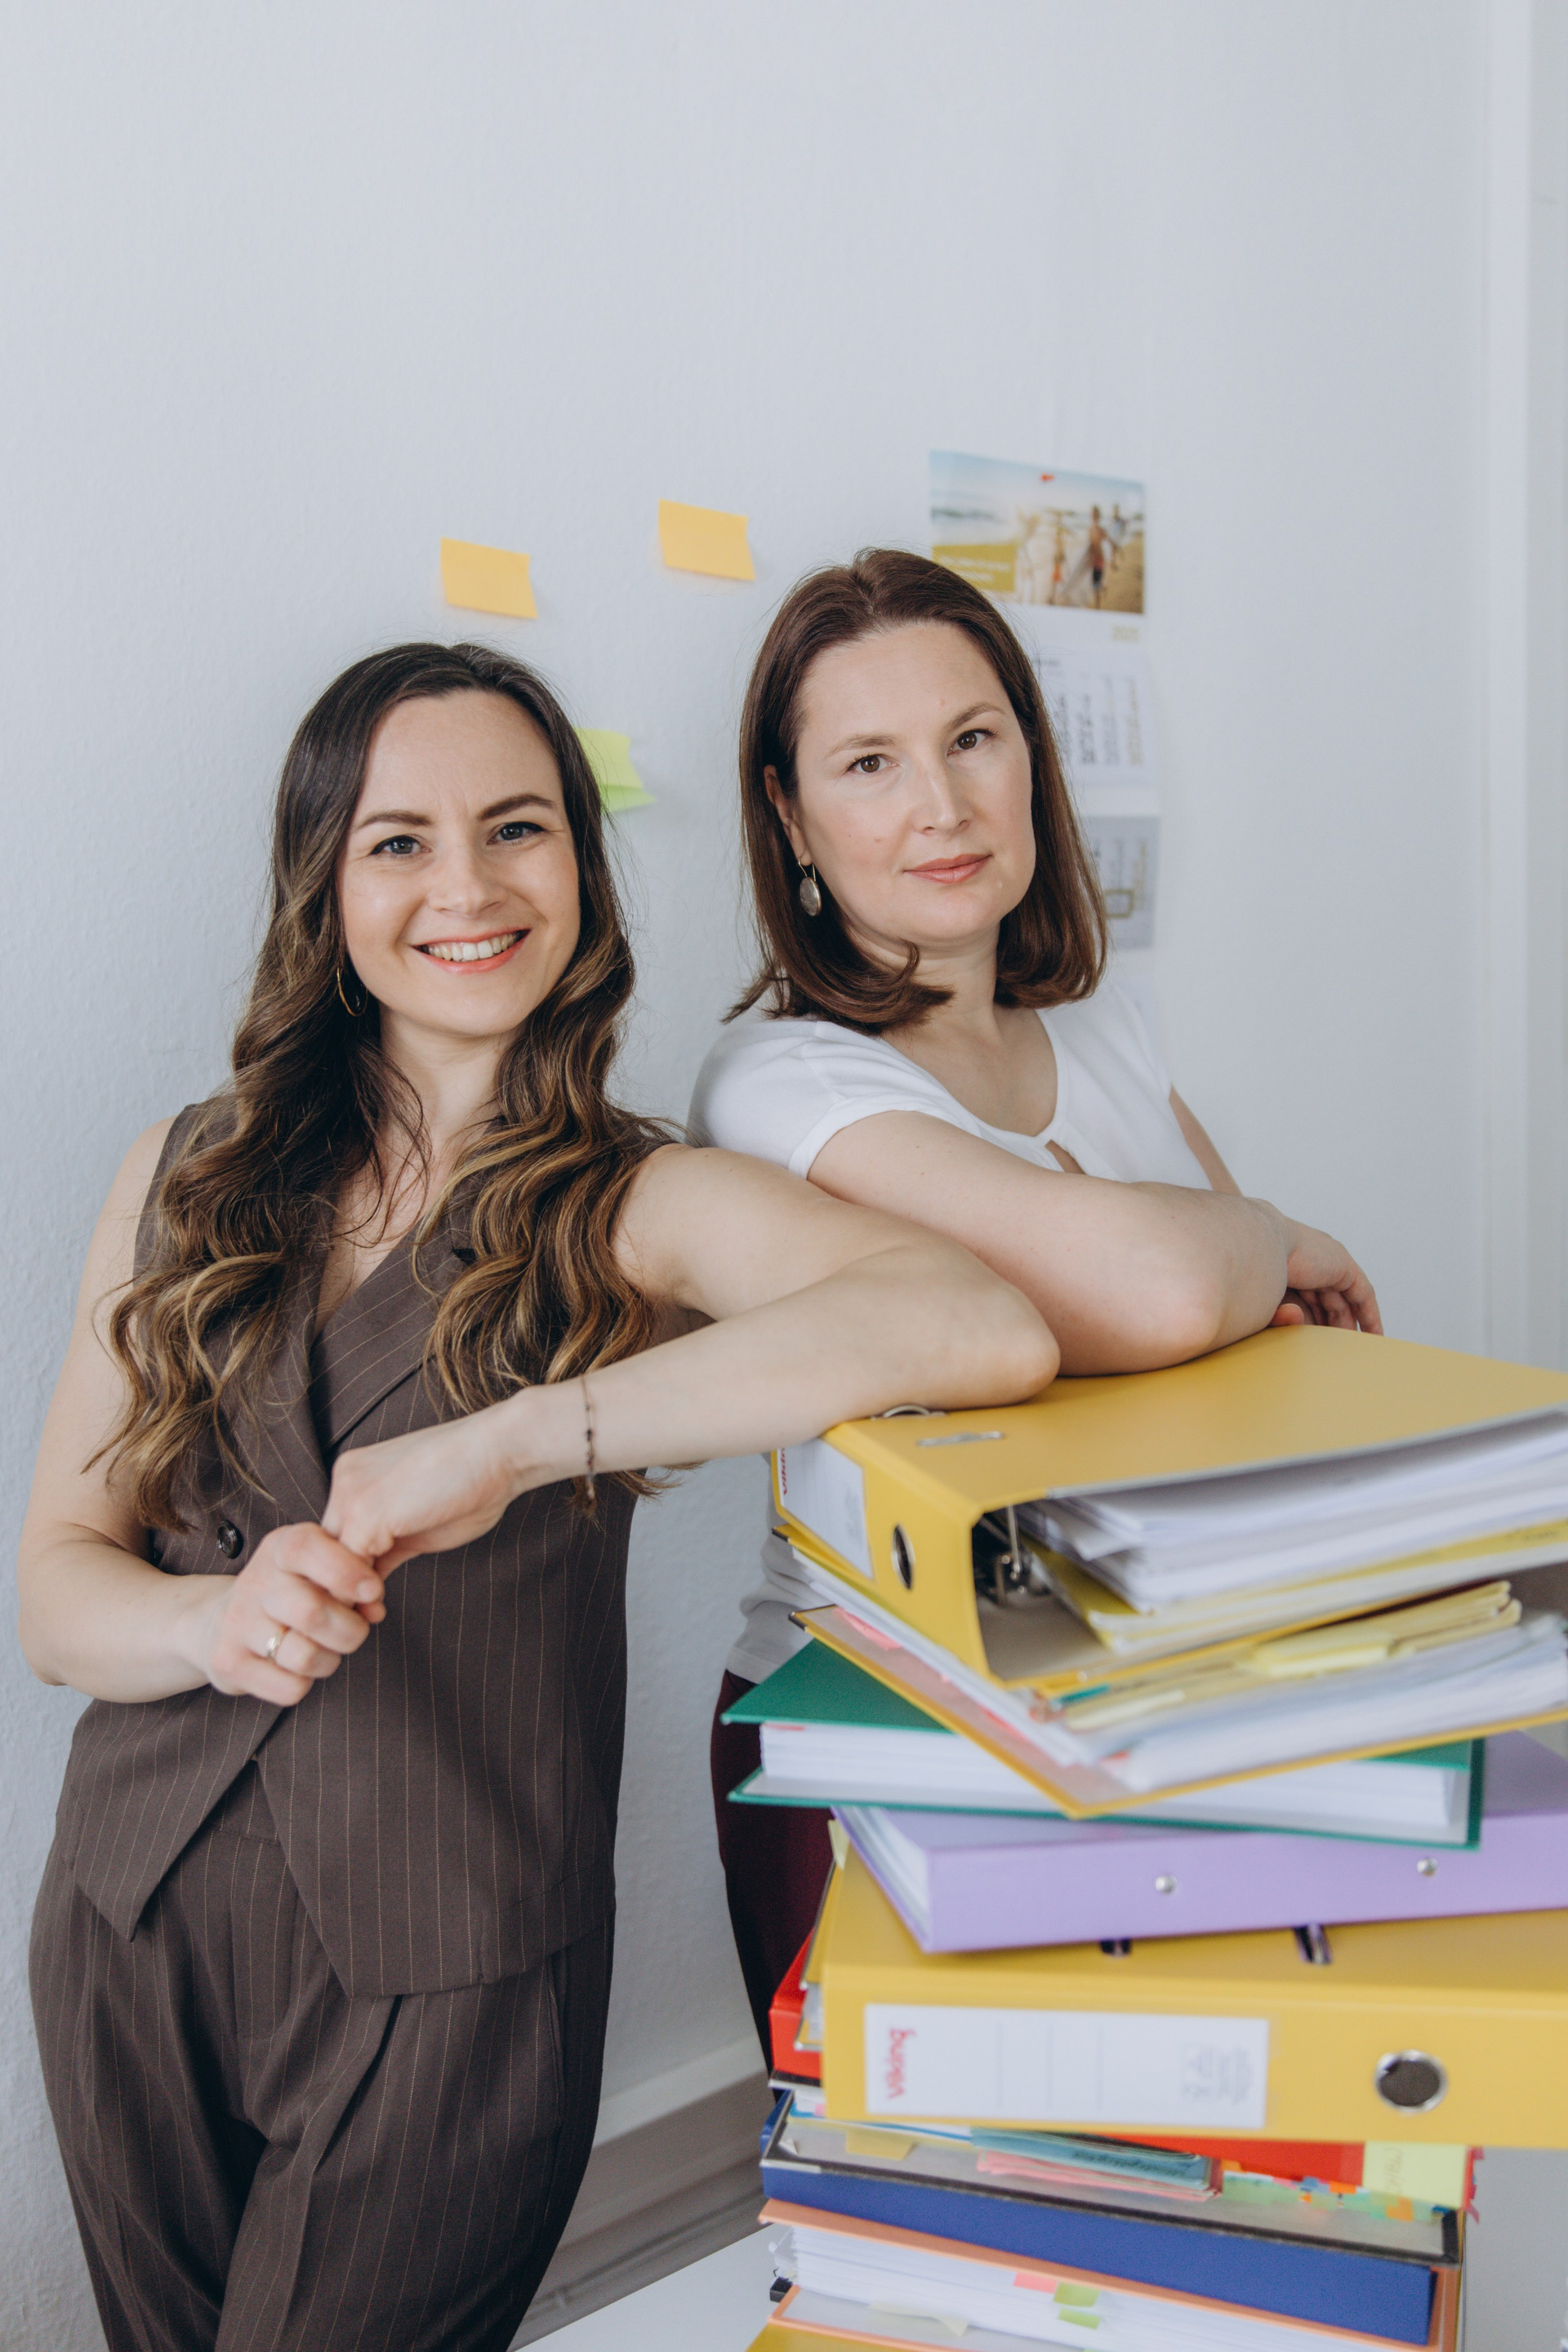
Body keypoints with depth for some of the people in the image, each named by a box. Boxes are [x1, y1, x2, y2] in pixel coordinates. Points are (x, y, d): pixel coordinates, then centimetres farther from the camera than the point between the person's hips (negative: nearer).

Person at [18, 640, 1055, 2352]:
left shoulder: (643, 1211, -10)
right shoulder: (188, 1180, 2)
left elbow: (994, 1327, -29)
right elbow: (54, 1580, 1)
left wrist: (514, 1443, -32)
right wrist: (219, 1621, -22)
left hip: (445, 1985, -4)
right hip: (132, 1938, 4)